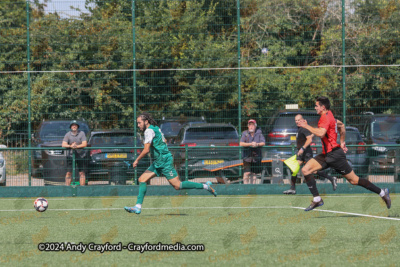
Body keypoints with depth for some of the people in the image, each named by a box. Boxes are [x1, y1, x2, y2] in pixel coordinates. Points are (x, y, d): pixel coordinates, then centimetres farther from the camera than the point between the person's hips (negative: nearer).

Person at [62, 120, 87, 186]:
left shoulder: (82, 133, -1)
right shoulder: (67, 134, 0)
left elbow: (85, 144, -10)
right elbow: (63, 145, -8)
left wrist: (76, 146, -25)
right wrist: (70, 146, -27)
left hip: (81, 155, 0)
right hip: (70, 155, 0)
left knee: (82, 173, 0)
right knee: (69, 173, -3)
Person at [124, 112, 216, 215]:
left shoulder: (149, 131, -15)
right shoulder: (155, 128, 14)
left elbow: (146, 150, -21)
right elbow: (164, 141, 30)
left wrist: (137, 160, -9)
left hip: (164, 161, -10)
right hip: (158, 163, 10)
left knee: (177, 185, -9)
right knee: (142, 179, 3)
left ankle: (205, 186, -1)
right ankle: (138, 207, -1)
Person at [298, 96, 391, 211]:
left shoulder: (326, 117, -16)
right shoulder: (329, 116, 15)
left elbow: (321, 133, -32)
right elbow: (341, 125, 31)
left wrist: (306, 126, -21)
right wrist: (342, 142, 31)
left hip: (334, 154, -10)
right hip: (327, 155, 10)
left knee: (354, 180, -3)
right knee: (306, 170, -3)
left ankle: (382, 192, 9)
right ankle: (317, 200, -5)